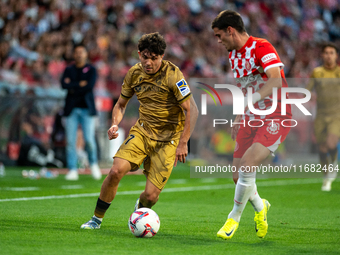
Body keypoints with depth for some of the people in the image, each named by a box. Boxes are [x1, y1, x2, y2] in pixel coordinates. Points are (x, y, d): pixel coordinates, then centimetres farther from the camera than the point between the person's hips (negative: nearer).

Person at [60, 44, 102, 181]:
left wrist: (72, 87, -7)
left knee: (89, 140, -10)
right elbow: (64, 85, -6)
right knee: (70, 140, -4)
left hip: (87, 109, -2)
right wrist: (80, 84, -11)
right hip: (71, 109, 2)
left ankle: (93, 163, 15)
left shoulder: (91, 70, 4)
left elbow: (90, 86, -12)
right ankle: (72, 171, -2)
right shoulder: (68, 70, 11)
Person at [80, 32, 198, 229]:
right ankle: (97, 219, 0)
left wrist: (183, 143, -23)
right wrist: (115, 124, -6)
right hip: (143, 131, 4)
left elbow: (192, 110, -18)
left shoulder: (172, 74, -18)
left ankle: (140, 209, 30)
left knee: (151, 195, -10)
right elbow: (121, 104, 14)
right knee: (116, 171, -20)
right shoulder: (134, 73, -1)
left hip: (168, 137, -4)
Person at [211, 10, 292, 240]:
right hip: (251, 119, 8)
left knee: (247, 166, -22)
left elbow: (276, 81, -30)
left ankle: (234, 218, -2)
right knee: (238, 176, 3)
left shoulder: (261, 47, -15)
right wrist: (239, 118, 20)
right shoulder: (233, 55, 12)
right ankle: (259, 207, 33)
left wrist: (249, 101, -37)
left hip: (275, 119, -8)